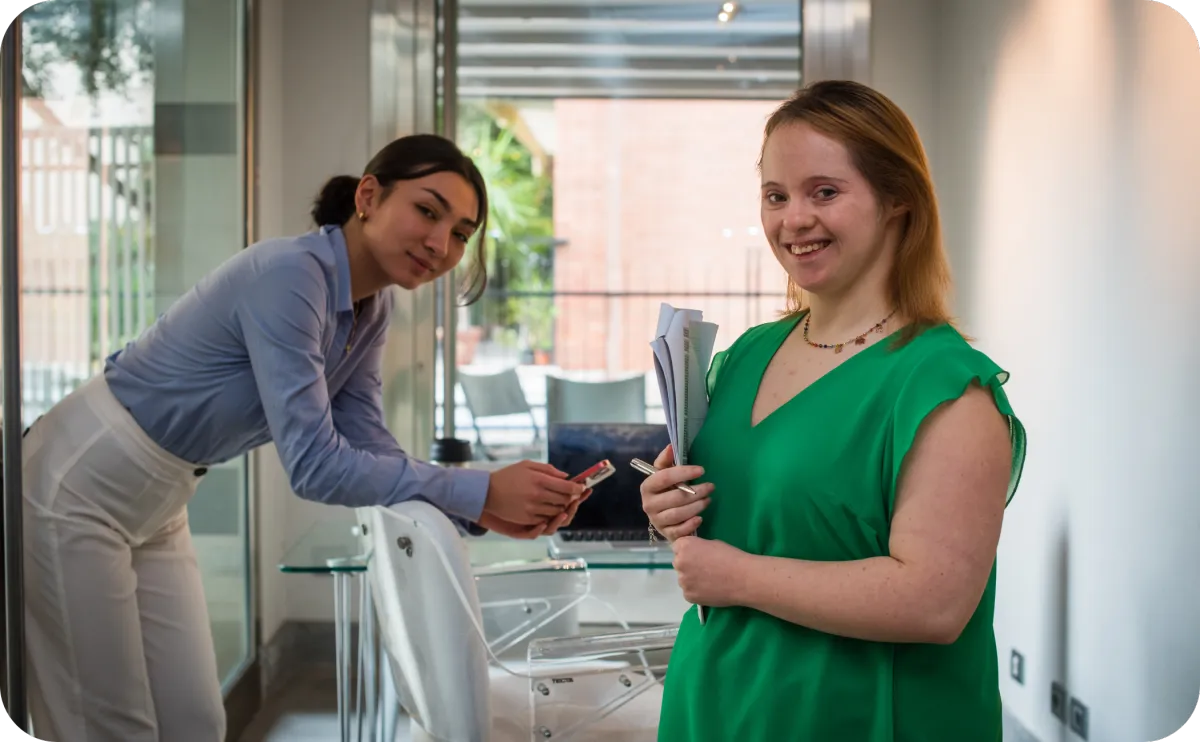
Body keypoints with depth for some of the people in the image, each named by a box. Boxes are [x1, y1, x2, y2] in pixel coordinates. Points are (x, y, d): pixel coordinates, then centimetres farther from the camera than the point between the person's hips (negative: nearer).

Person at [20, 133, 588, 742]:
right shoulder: (290, 273, -27)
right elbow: (313, 464, -32)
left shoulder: (370, 310, 0)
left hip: (156, 508, 9)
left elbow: (368, 449, -2)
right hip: (77, 489, -8)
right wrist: (481, 490, -31)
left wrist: (487, 511, -17)